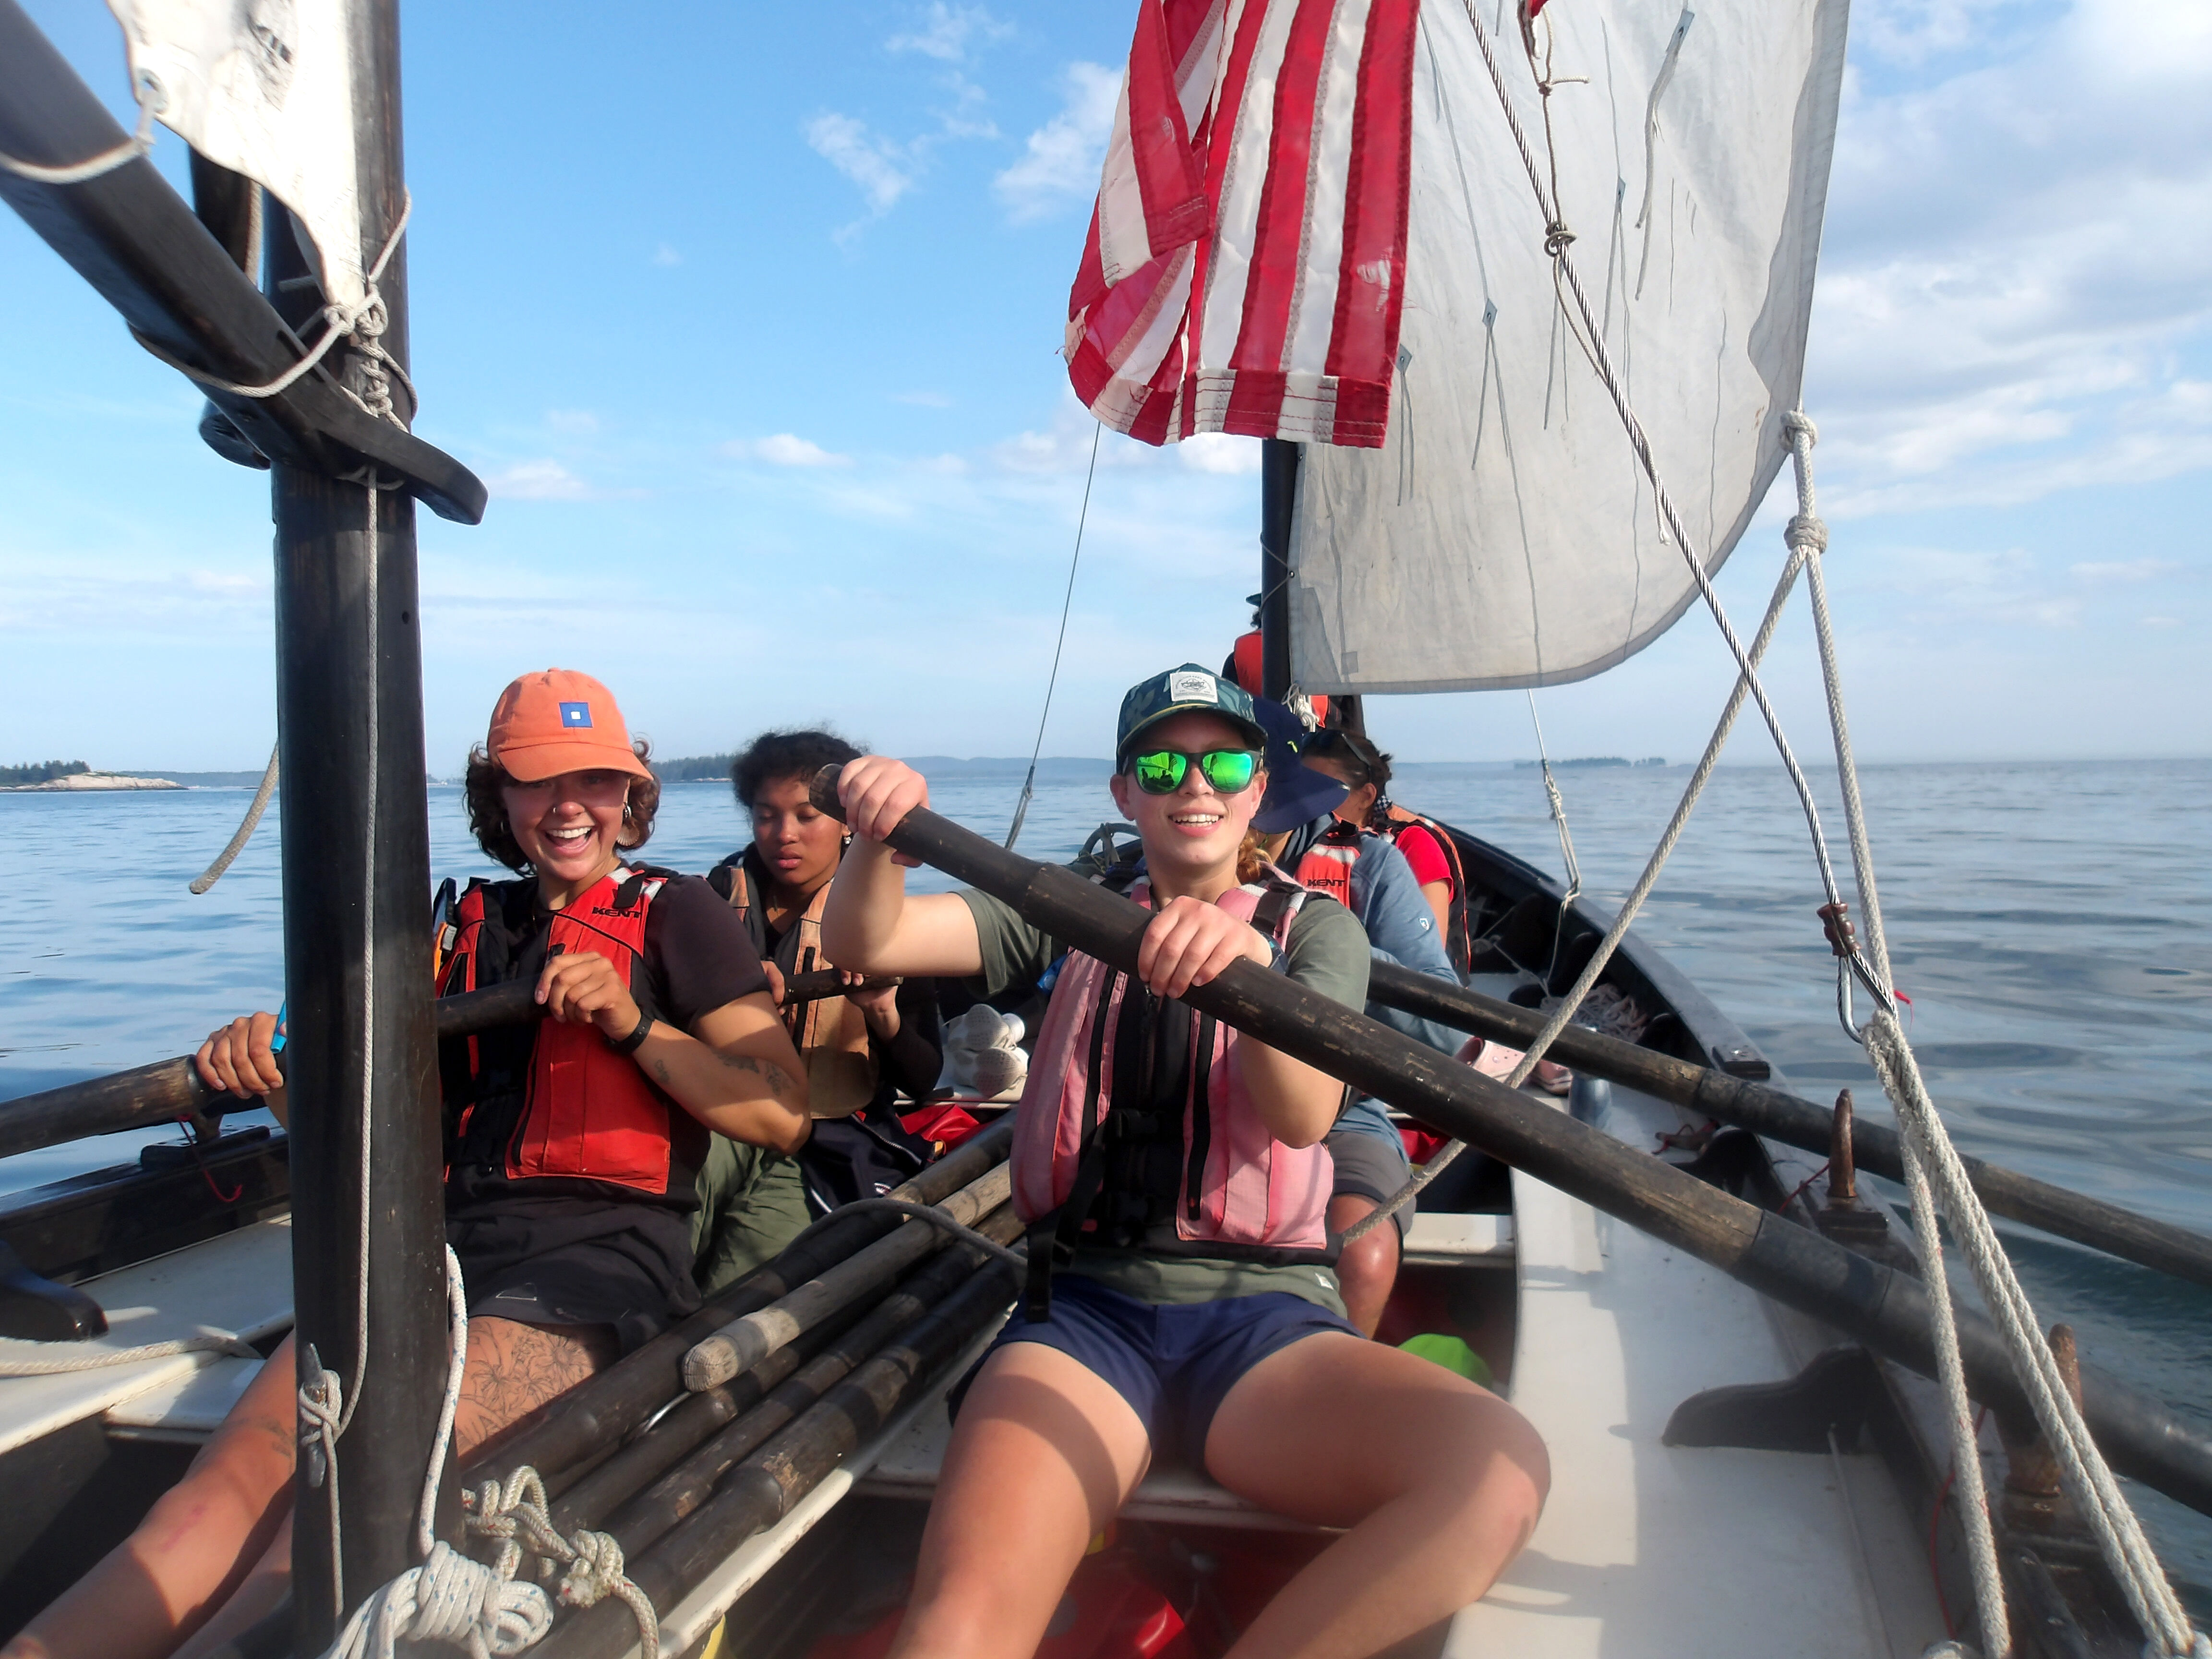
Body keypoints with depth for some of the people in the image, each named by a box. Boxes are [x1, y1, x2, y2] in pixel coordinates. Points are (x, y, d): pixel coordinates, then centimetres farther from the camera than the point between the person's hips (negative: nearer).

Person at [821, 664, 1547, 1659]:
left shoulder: (1314, 927, 12)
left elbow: (1303, 1115, -7)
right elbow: (865, 943, 4)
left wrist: (1249, 961, -27)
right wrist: (879, 836, -18)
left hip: (1263, 1314, 2)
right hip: (1084, 1312, -1)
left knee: (1500, 1474, -29)